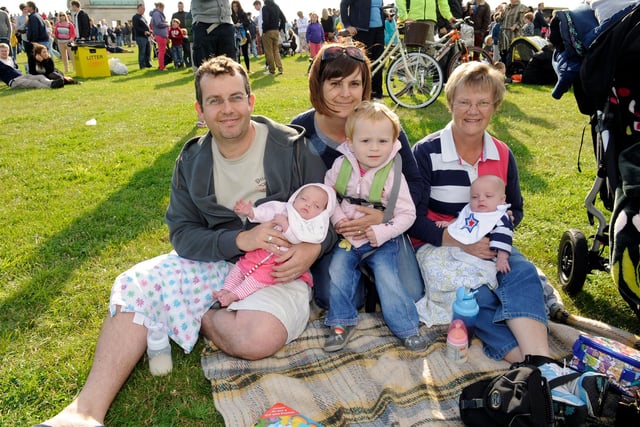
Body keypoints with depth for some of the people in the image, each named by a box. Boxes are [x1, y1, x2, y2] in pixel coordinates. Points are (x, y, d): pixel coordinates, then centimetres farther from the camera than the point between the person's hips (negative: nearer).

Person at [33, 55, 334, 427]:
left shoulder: (292, 148, -9)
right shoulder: (192, 162, 3)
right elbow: (182, 233, -3)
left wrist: (311, 250, -26)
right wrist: (239, 239, -21)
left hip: (280, 269, -3)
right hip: (215, 262, 4)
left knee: (259, 337, -33)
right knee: (137, 285, -17)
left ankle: (199, 315, -3)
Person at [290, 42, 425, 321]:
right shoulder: (300, 130, -12)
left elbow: (414, 182, -7)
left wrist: (385, 216, -25)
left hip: (381, 225, 1)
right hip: (327, 230, 0)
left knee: (409, 295, -12)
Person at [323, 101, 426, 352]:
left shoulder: (393, 176, -14)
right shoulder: (341, 165, -7)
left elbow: (407, 214, -10)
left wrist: (381, 233, -21)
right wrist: (338, 219, -10)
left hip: (381, 240, -3)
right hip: (347, 237, 3)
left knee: (387, 277, -16)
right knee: (338, 270, -13)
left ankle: (407, 328, 3)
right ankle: (342, 323, 5)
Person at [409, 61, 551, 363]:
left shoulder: (502, 155, 8)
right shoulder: (425, 152, -5)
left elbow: (515, 208, 18)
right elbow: (414, 218, -9)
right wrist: (459, 241, -24)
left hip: (488, 247, 4)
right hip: (438, 246, -3)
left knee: (523, 272, -29)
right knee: (478, 296, -33)